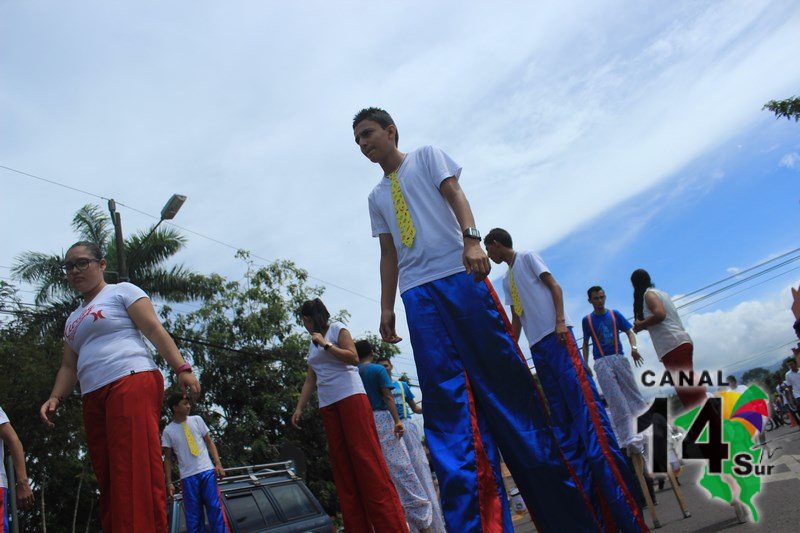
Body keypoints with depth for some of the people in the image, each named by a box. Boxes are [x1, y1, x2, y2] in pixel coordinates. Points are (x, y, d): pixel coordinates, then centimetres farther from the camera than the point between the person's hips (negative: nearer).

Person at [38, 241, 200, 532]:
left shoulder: (122, 291, 7)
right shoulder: (73, 319, 28)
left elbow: (155, 330, -3)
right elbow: (69, 366, 25)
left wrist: (182, 369, -14)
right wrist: (55, 398, 7)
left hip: (132, 381, -7)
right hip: (94, 399, 8)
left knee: (135, 472, -18)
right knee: (109, 479, 3)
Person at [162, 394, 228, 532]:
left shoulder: (197, 420, 6)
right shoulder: (168, 431, 2)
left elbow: (210, 442, 9)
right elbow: (168, 458, 7)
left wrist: (218, 463, -3)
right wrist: (169, 482, 1)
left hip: (207, 470, 1)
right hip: (187, 476, -1)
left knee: (215, 508, -5)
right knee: (193, 515, 2)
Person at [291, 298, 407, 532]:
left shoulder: (337, 328, 5)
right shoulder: (312, 343, 22)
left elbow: (353, 358, -7)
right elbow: (310, 380, 20)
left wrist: (326, 344, -10)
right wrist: (299, 408, 13)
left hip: (350, 396, -7)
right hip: (327, 405, 7)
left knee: (365, 456, -14)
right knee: (341, 462, -1)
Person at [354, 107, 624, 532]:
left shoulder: (427, 156, 15)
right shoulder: (376, 196, 26)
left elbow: (454, 194, -1)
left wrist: (471, 238, -19)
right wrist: (386, 307, 12)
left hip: (458, 275, -4)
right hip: (417, 294, 4)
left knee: (503, 377, -8)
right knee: (443, 397, -6)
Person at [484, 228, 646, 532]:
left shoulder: (528, 258, 7)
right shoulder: (506, 280, 25)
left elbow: (554, 286, -2)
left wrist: (560, 320, -15)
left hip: (555, 336, -8)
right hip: (537, 346, 8)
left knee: (583, 401, -15)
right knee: (560, 415, 3)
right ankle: (582, 483, 5)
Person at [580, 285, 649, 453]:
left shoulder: (615, 314, 8)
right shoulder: (587, 320, 7)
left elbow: (629, 331, 5)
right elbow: (585, 344, 13)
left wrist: (633, 348, -15)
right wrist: (585, 363, 3)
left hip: (619, 358, 2)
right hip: (601, 362, -2)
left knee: (632, 395, 0)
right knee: (616, 402, -8)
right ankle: (628, 439, -8)